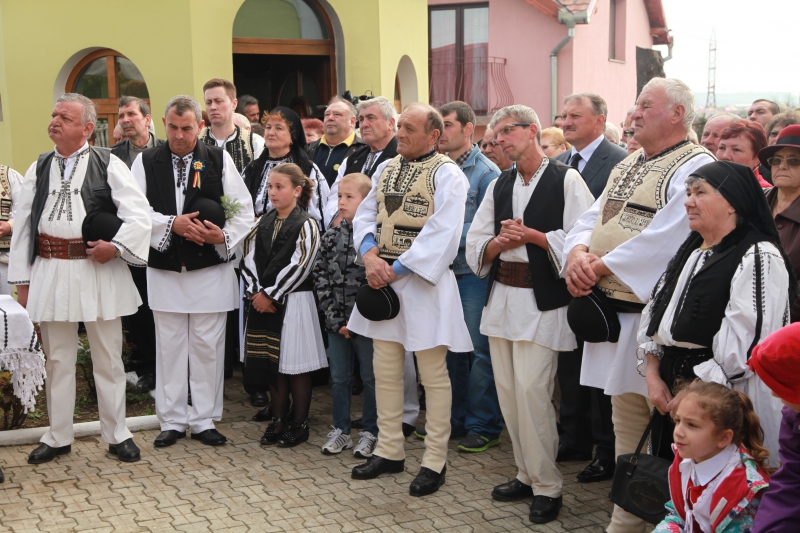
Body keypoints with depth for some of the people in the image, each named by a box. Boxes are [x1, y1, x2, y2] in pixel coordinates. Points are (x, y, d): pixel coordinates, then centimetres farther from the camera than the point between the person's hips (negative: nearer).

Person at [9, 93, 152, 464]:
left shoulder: (108, 165, -2)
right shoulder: (39, 169, 8)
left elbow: (140, 215, -6)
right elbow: (22, 225, 8)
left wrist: (115, 246, -16)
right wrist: (21, 279, 5)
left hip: (98, 272, -3)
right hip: (50, 273, 3)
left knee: (108, 360, 8)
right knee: (57, 360, 12)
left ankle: (117, 435, 21)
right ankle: (58, 437, 25)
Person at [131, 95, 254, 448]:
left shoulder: (219, 160, 3)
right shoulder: (146, 162, 5)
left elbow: (244, 211, 1)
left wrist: (223, 236, -16)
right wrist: (172, 224, -18)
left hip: (211, 271, -1)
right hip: (164, 271, 1)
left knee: (207, 346, 4)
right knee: (169, 346, 7)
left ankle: (205, 421, 15)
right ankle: (172, 421, 18)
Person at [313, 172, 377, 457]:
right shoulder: (331, 236, 4)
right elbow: (320, 277, 3)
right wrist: (334, 317, -6)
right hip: (337, 323, 5)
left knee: (370, 378, 7)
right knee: (339, 378, 14)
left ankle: (370, 432, 20)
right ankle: (341, 430, 26)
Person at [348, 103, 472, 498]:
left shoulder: (446, 174, -9)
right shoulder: (386, 169, 13)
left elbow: (441, 233, -17)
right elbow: (364, 216, 12)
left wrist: (396, 268, -17)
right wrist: (369, 255, -8)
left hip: (423, 282, -7)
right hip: (383, 280, 7)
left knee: (433, 375, 1)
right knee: (385, 370, 13)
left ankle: (435, 461, 11)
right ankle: (389, 450, 26)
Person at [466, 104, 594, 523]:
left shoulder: (566, 180, -4)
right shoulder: (499, 186, 15)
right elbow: (475, 246, 12)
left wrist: (533, 236, -16)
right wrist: (500, 242, -9)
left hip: (543, 302, -7)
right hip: (501, 297, 7)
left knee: (531, 391, -10)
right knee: (508, 392, 9)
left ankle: (547, 486, 3)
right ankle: (527, 473, 23)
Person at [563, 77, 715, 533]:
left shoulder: (696, 167, -11)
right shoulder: (627, 166, 17)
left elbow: (663, 239, -22)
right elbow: (592, 220, 15)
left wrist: (602, 266, -17)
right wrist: (578, 253, -7)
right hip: (614, 312, 9)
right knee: (626, 421, 16)